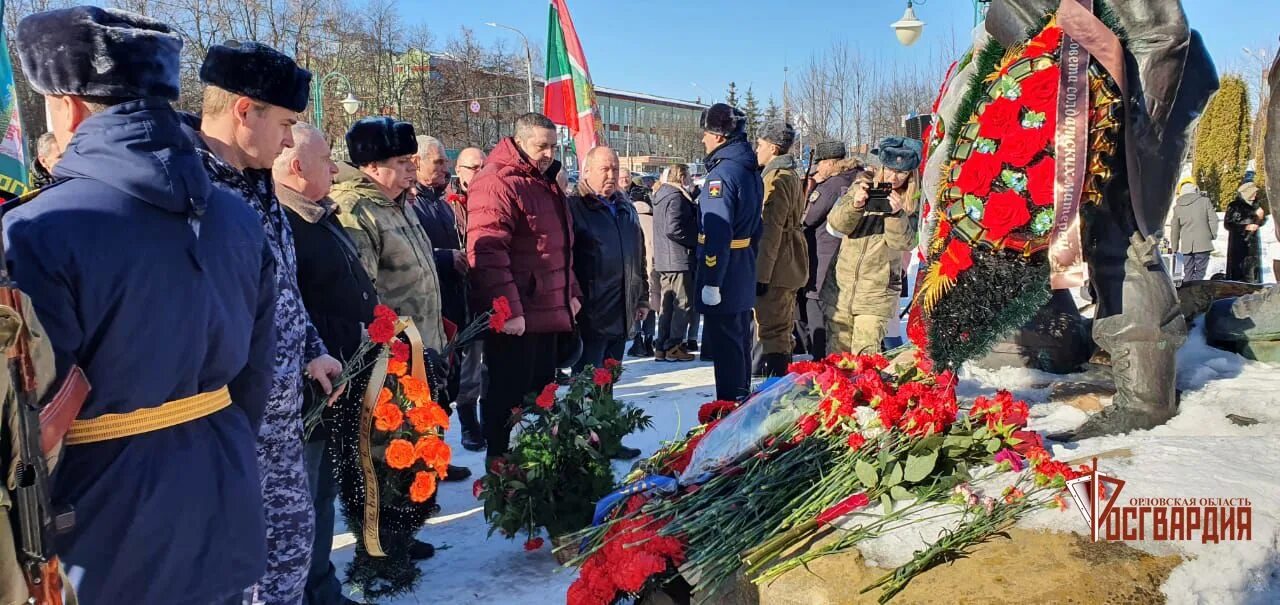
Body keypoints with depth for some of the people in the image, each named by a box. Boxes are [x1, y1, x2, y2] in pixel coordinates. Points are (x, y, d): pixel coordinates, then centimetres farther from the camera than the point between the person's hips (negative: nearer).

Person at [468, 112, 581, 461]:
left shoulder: (546, 184, 18)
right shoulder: (497, 182, -14)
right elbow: (488, 251, -23)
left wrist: (571, 292, 20)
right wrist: (508, 309, -26)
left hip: (550, 312, 10)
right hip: (514, 318, -10)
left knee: (540, 391, 18)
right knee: (508, 396, 0)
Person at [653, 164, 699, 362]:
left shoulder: (662, 195, 17)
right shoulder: (677, 197, -14)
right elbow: (673, 229, -23)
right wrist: (696, 240, -12)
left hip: (664, 260, 10)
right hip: (679, 259, -10)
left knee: (667, 304, 13)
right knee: (683, 303, -2)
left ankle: (663, 346, 17)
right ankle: (674, 347, -1)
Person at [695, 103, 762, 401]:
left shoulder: (722, 174, -19)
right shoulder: (750, 170, 11)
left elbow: (718, 234, -24)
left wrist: (711, 282, -22)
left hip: (724, 279, -9)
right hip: (744, 277, 10)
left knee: (725, 346, -2)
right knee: (740, 340, 19)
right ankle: (741, 400, 31)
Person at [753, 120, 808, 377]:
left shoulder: (776, 178, -15)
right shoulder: (791, 175, 17)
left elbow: (771, 230, -21)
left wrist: (761, 274, -21)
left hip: (776, 267, -10)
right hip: (790, 265, 10)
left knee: (773, 329, -6)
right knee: (782, 329, 17)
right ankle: (784, 372, 27)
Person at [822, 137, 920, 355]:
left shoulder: (911, 202, -1)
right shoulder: (863, 185, 4)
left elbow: (903, 243, -11)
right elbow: (835, 225, -4)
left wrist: (897, 214, -27)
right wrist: (855, 204, -23)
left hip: (877, 293, -2)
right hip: (841, 285, 2)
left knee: (865, 355, -9)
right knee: (836, 351, 9)